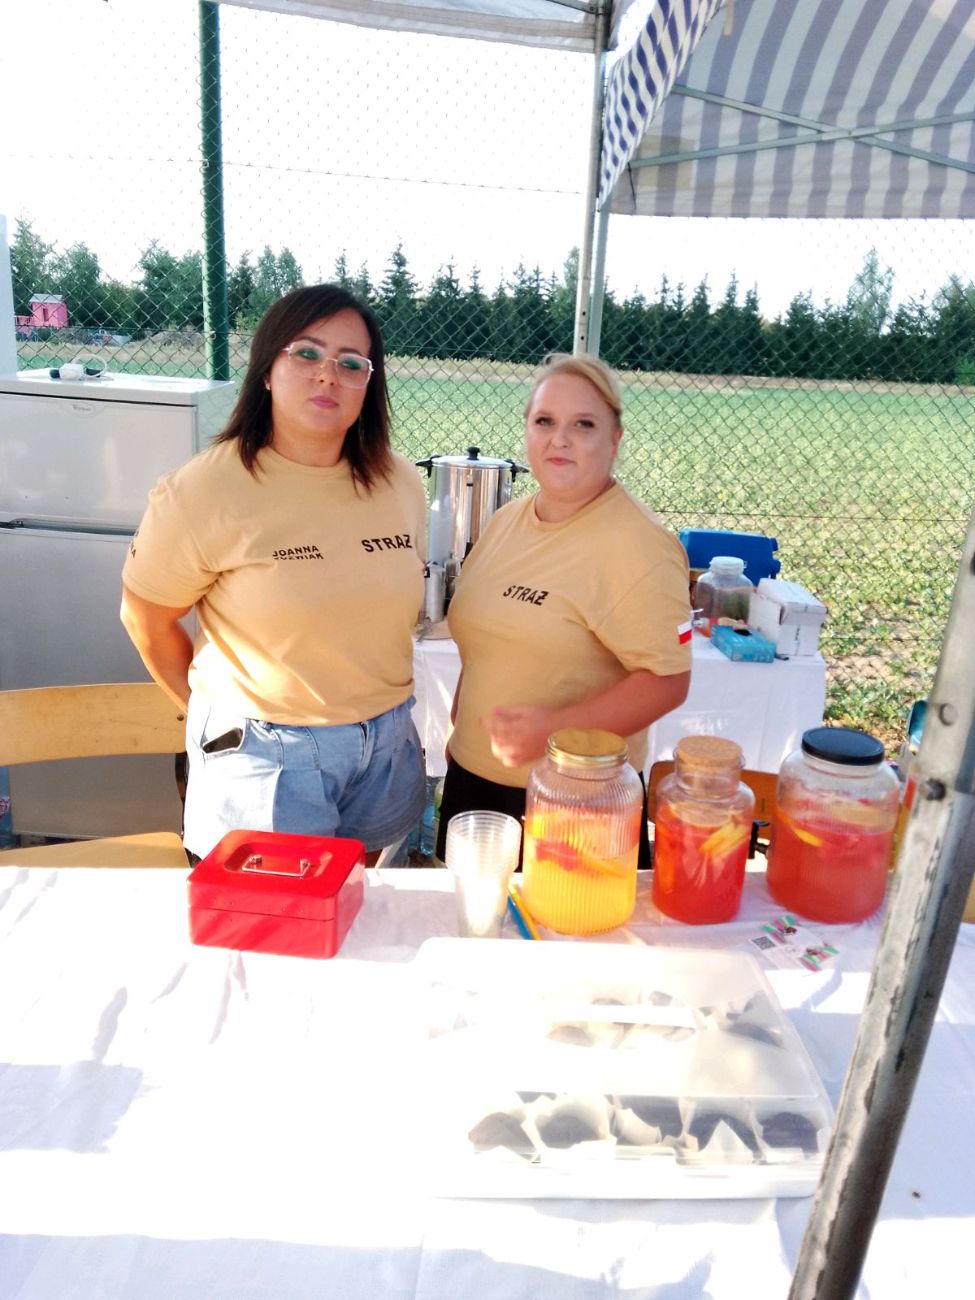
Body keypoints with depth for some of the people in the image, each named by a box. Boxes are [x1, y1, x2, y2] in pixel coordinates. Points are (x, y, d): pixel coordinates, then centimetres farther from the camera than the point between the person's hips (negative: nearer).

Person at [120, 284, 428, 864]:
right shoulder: (205, 490, -15)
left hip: (387, 745, 5)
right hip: (264, 755, -4)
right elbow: (146, 619, -3)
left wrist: (374, 696, 12)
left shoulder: (401, 484, -1)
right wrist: (215, 708, 5)